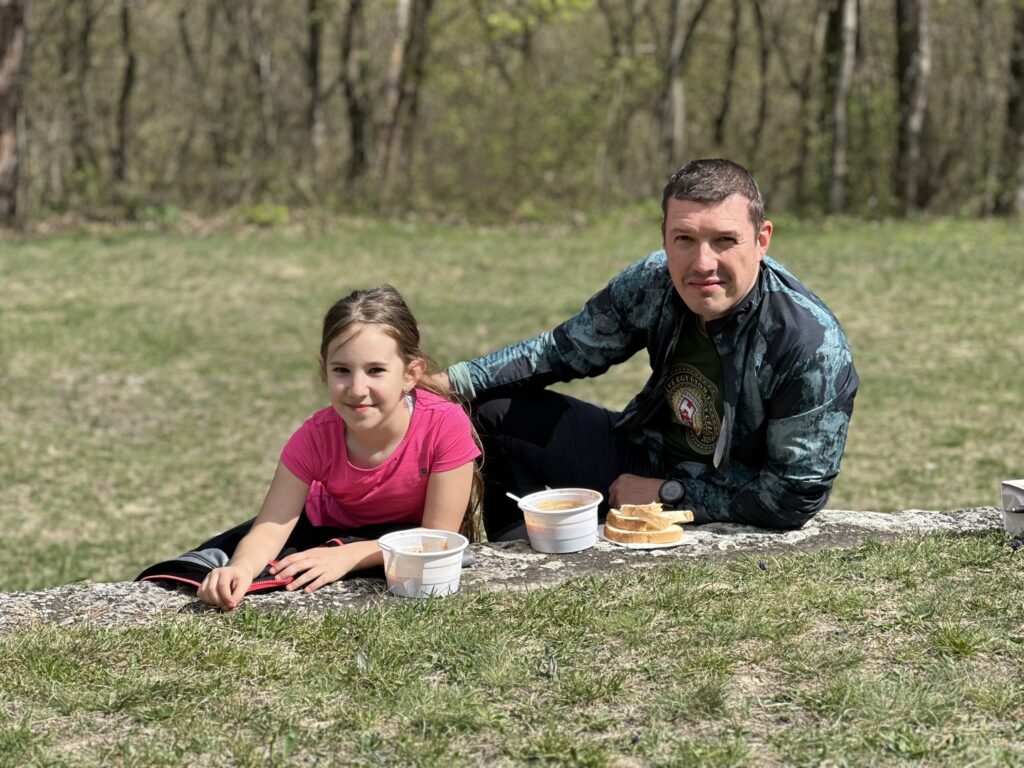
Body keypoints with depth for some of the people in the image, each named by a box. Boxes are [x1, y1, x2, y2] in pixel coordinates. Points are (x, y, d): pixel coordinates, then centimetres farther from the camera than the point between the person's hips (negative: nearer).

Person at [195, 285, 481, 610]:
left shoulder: (446, 426, -34)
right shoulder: (317, 436, -27)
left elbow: (438, 536, -28)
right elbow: (270, 528, -29)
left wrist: (348, 556, -36)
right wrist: (240, 568, -52)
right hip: (329, 529, 1)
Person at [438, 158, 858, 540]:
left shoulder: (813, 348, -30)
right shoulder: (654, 281, -14)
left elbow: (795, 497, -25)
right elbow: (566, 349, 5)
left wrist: (666, 493, -20)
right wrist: (453, 380, -1)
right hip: (648, 453, 7)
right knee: (496, 408, 9)